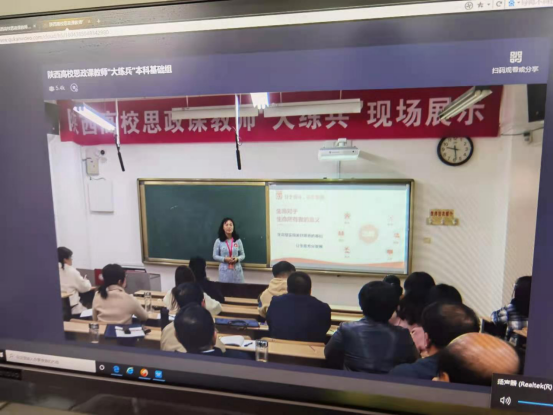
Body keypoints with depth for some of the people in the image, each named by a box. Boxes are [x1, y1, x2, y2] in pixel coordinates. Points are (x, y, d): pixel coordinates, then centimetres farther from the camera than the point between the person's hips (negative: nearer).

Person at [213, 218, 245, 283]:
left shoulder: (238, 240, 2)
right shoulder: (218, 241, 0)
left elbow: (243, 255, 8)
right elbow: (215, 256, 4)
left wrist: (237, 259, -13)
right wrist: (224, 259, -12)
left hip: (237, 271, 1)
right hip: (224, 271, -1)